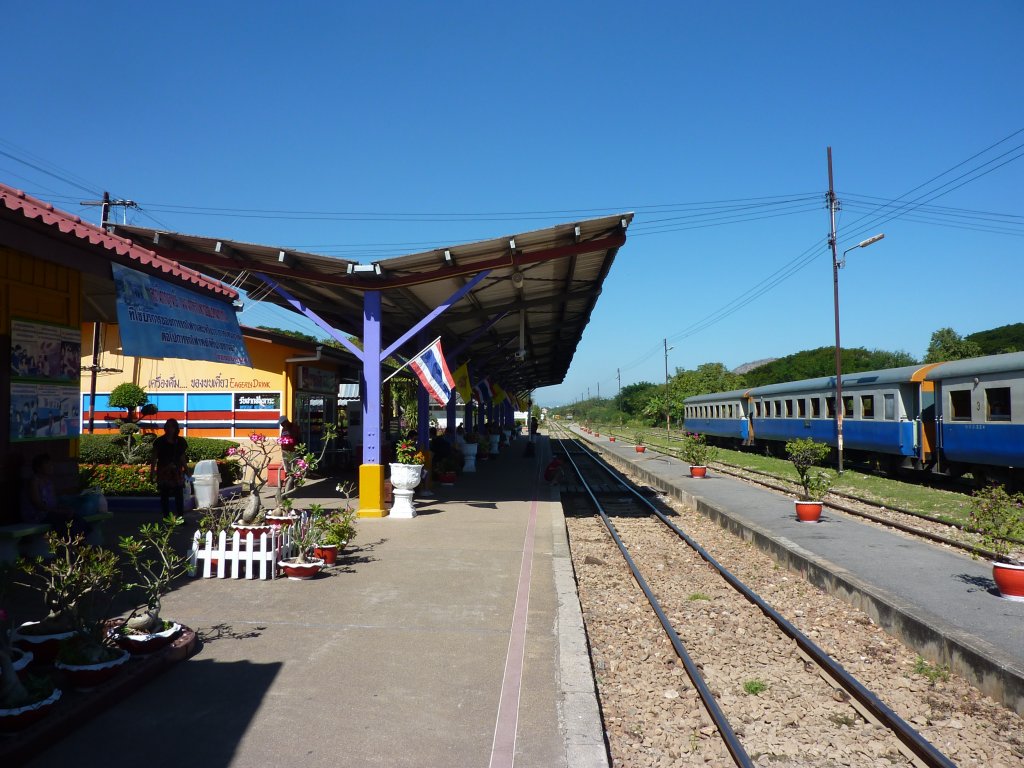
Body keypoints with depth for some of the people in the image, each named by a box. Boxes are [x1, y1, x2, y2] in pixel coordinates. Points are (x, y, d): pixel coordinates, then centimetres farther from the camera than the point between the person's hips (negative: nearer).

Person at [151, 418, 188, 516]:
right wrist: (152, 471, -8)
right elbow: (154, 458, -2)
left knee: (179, 496, 0)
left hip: (177, 472, 2)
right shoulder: (159, 441, -3)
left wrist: (186, 470, 7)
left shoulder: (180, 441, 4)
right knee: (164, 496, 5)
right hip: (163, 472, -1)